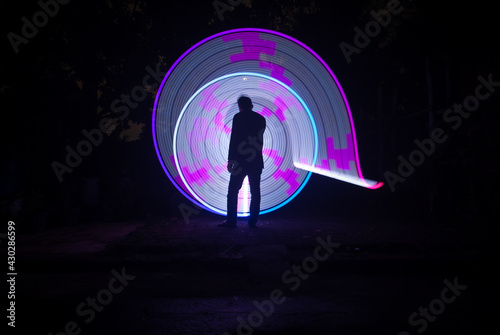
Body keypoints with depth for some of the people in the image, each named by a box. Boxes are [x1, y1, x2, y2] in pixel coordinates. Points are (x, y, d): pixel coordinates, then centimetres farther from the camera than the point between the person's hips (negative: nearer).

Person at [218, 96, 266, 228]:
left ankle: (231, 221, 2)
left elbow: (234, 139, -9)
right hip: (256, 161, 4)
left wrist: (230, 159, -8)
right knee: (255, 192, 8)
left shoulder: (238, 117, -4)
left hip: (240, 160, -4)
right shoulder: (261, 118, 10)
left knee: (233, 192, 2)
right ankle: (252, 221, 9)